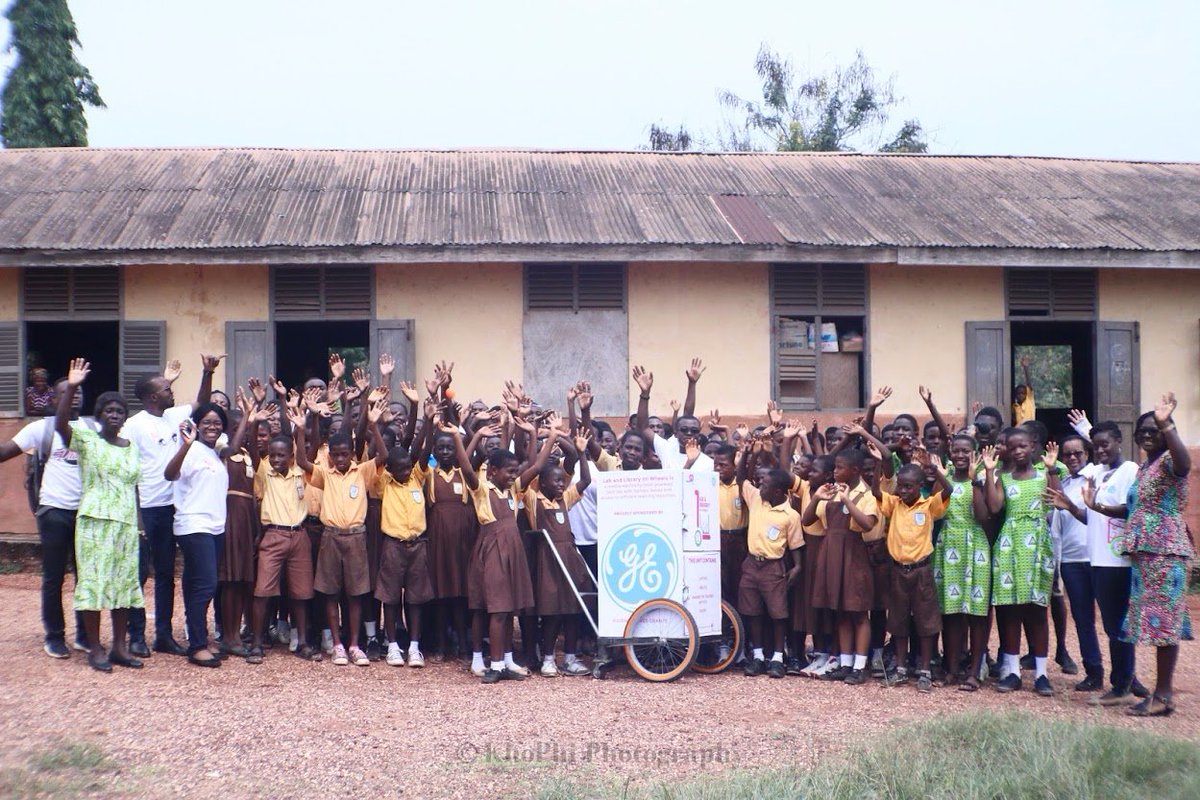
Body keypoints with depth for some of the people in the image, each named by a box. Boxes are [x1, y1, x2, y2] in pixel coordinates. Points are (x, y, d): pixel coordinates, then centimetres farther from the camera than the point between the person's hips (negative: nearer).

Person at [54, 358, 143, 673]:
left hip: (126, 523, 5)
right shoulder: (86, 440, -1)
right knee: (93, 581, -3)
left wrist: (139, 523, 11)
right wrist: (71, 388, -30)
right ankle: (95, 648, 4)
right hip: (94, 521, -5)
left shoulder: (131, 447, 13)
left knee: (125, 582, 6)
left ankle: (120, 646, 14)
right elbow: (60, 424, -21)